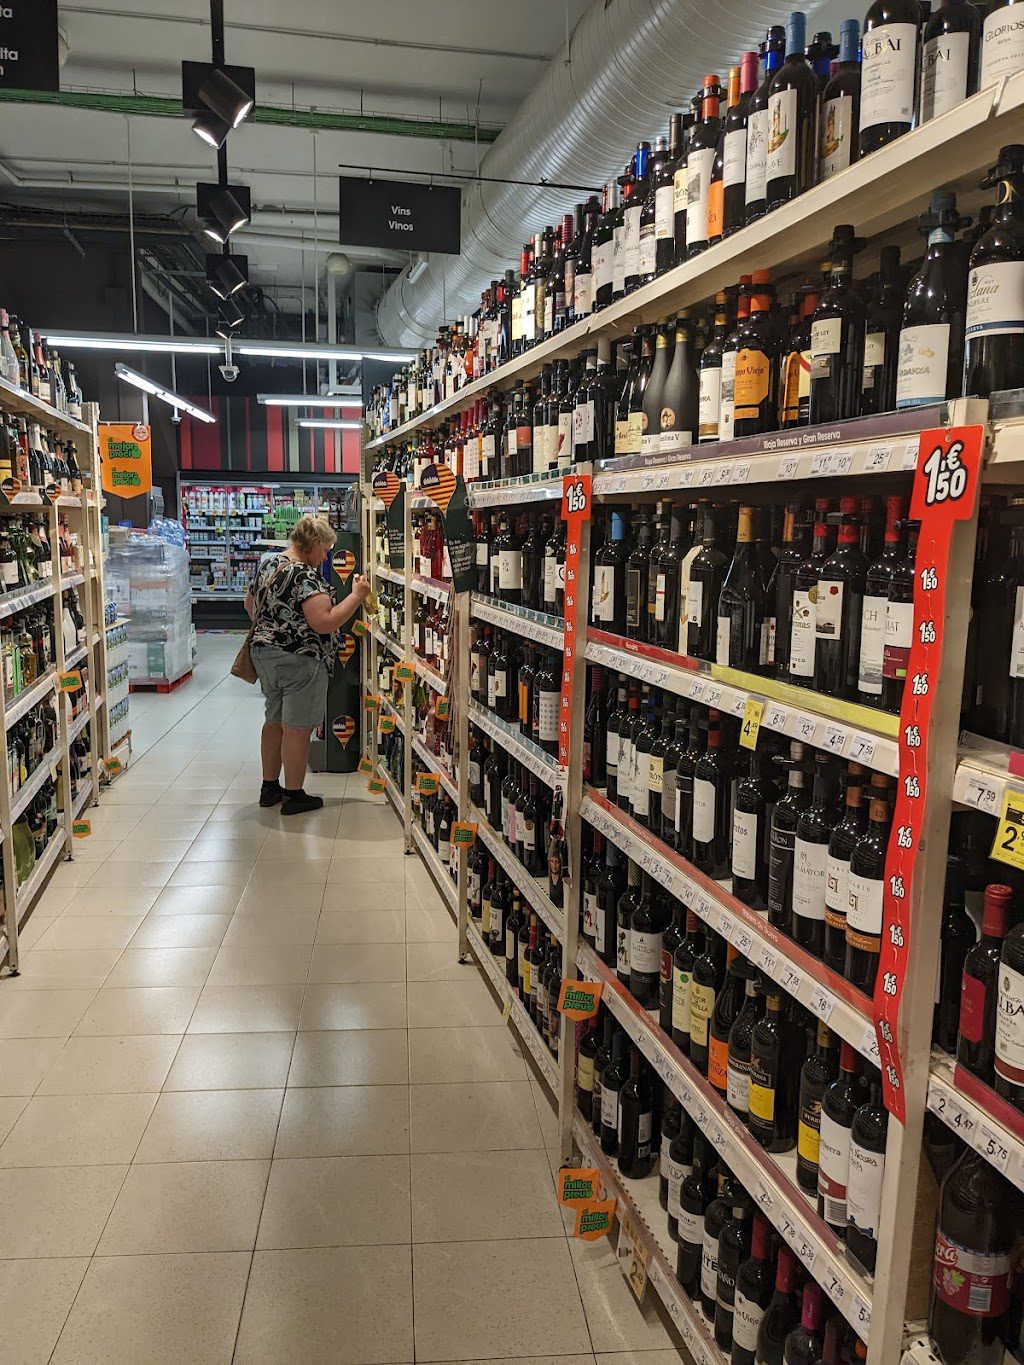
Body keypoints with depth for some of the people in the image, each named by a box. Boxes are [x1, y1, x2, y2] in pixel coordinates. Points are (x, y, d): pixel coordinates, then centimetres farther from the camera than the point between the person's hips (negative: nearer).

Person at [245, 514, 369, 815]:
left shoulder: (267, 562, 7)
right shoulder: (306, 576, -20)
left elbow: (250, 604, 20)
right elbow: (324, 623, -27)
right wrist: (357, 596, -19)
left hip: (264, 652, 9)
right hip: (299, 661, -9)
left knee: (274, 721, 19)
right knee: (297, 728, 1)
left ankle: (269, 787, 29)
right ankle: (294, 796, 10)